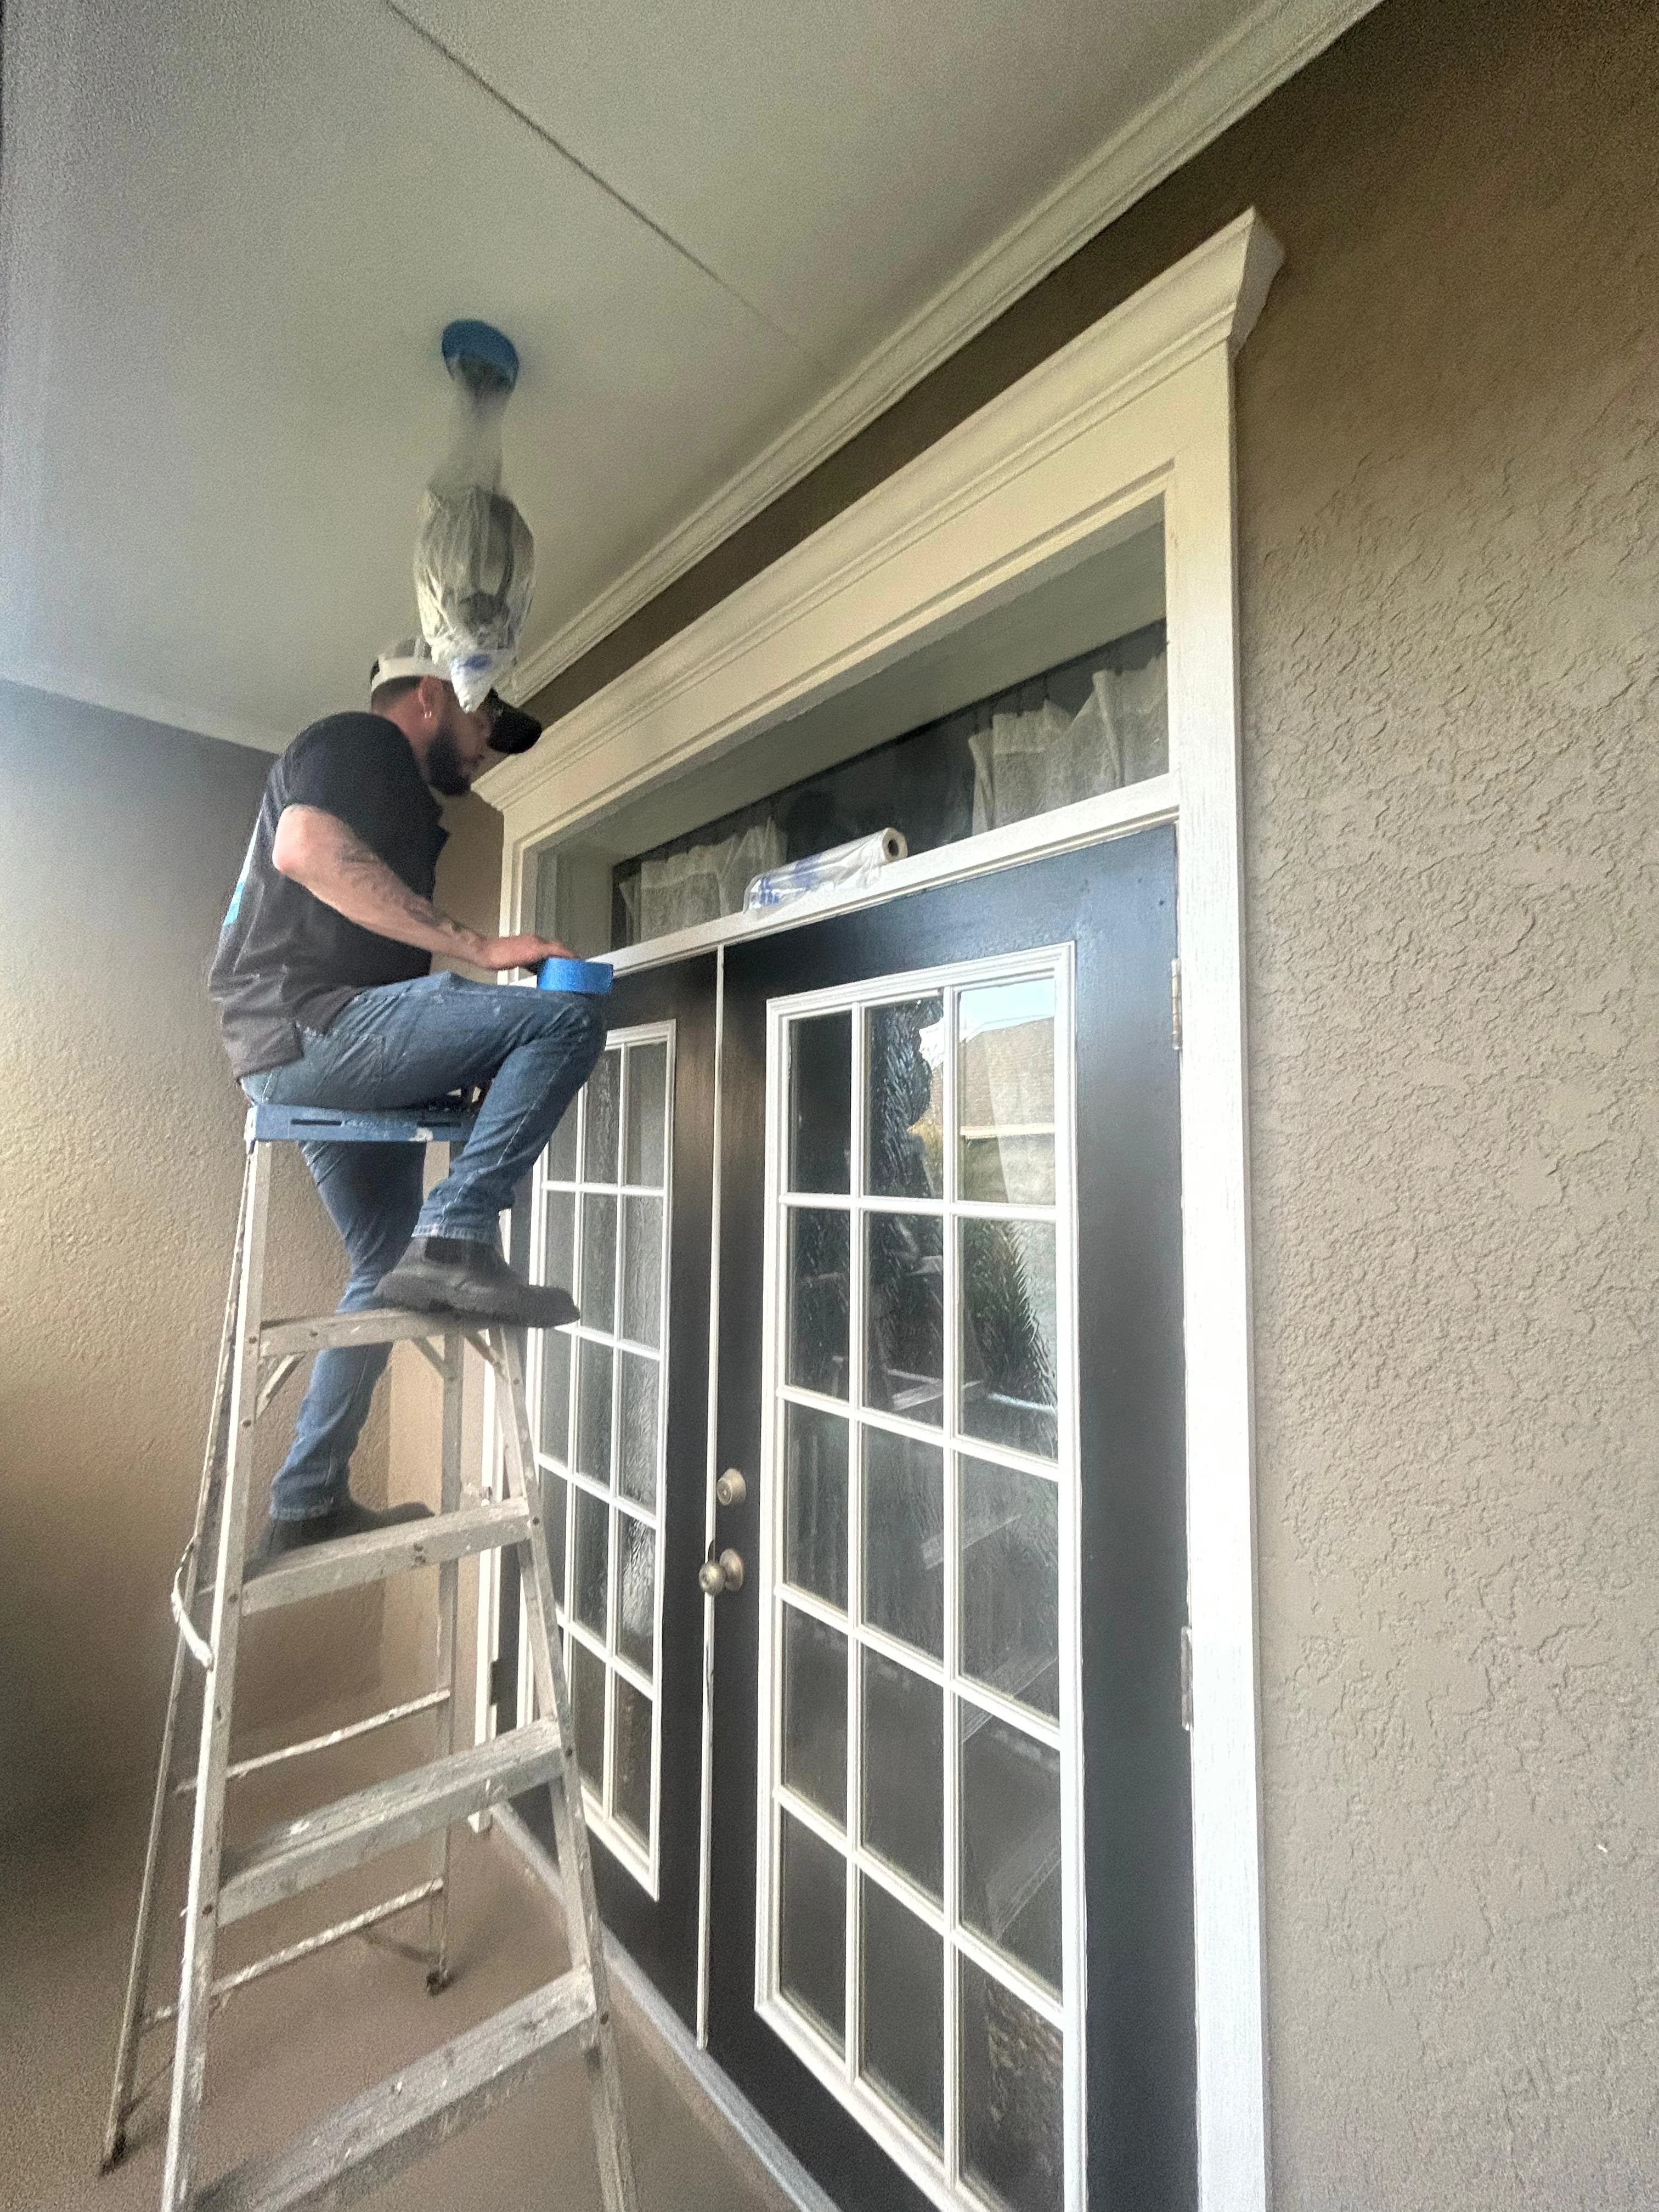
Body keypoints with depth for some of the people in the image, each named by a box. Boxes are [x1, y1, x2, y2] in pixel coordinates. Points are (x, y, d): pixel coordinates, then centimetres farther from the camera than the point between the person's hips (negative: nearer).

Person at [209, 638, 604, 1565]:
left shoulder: (402, 804, 30)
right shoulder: (359, 738, 2)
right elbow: (306, 848, -20)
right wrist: (480, 947, -22)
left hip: (303, 1058, 10)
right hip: (307, 1023, -10)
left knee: (391, 1267, 13)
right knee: (568, 1018, -20)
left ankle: (307, 1506, 22)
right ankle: (455, 1235, -21)